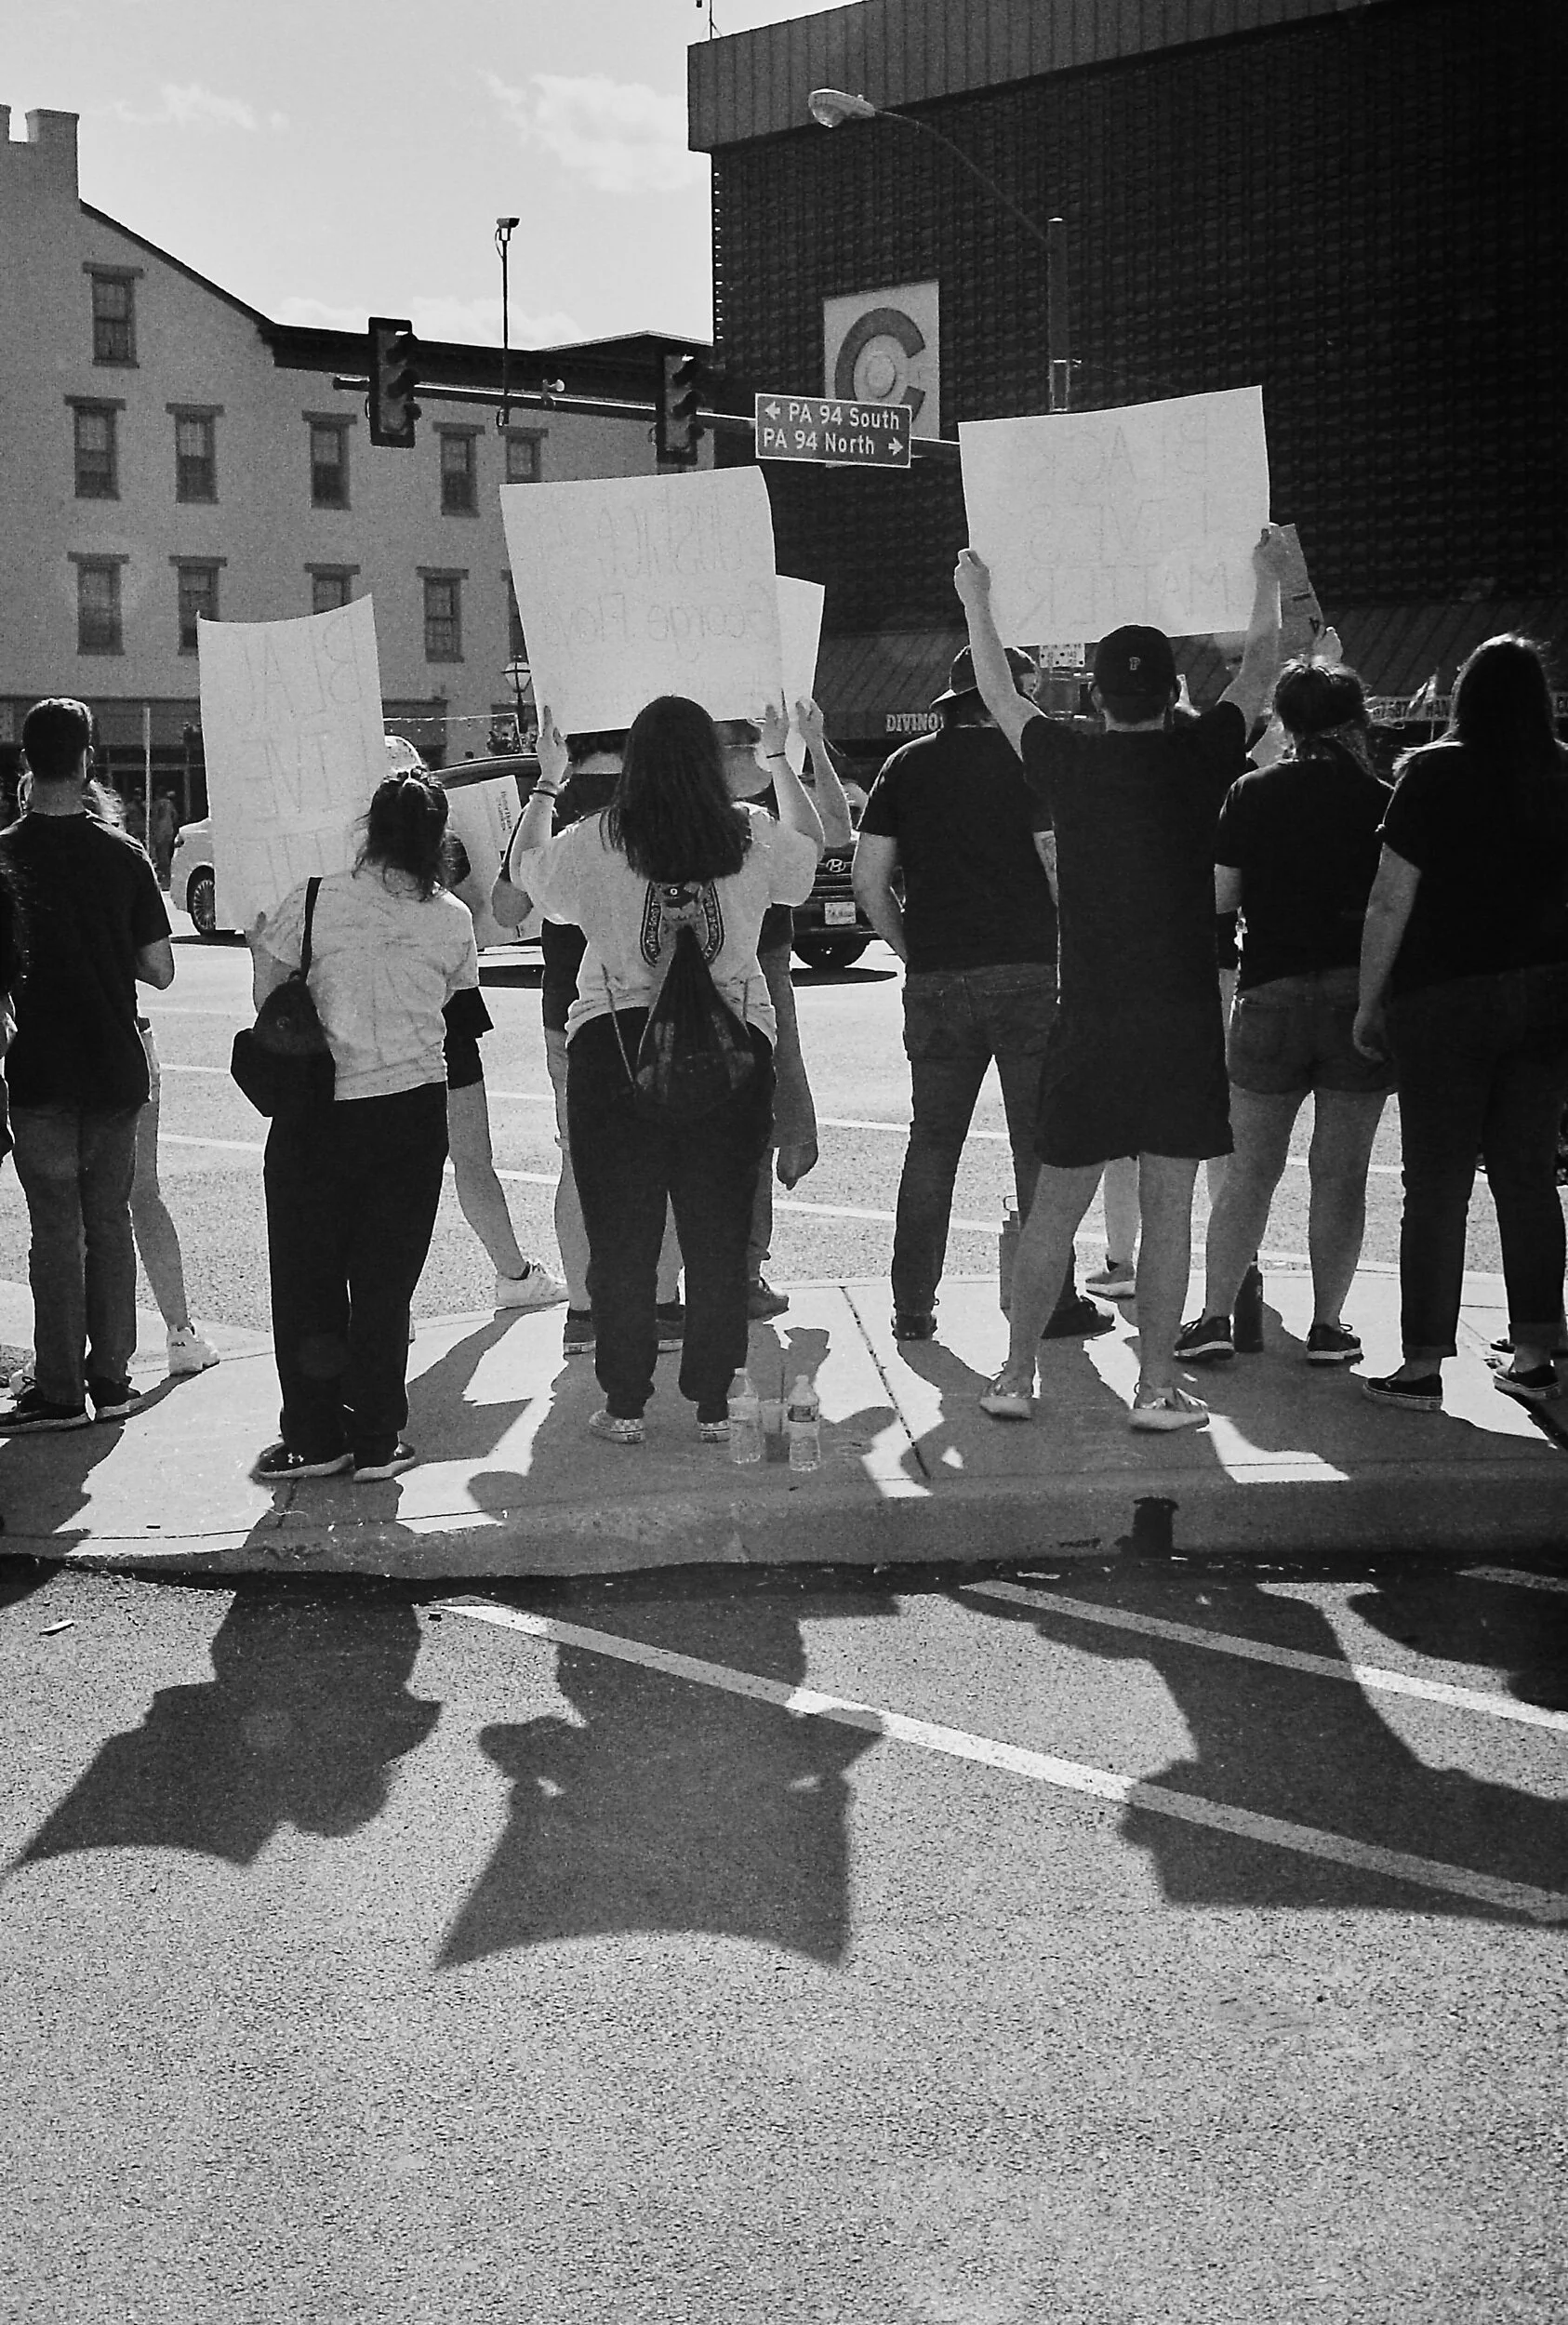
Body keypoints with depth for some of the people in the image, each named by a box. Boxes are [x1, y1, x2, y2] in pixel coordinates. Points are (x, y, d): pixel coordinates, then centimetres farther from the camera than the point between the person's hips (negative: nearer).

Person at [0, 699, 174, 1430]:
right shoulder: (123, 855, -3)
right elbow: (159, 970, -1)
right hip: (115, 1067, 2)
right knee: (110, 1221, 11)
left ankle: (60, 1390, 5)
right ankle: (111, 1378, 15)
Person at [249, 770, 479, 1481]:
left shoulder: (315, 900, -7)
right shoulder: (453, 918, 0)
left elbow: (267, 997, 0)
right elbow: (452, 1007, 8)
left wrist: (261, 941, 19)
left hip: (321, 1110, -2)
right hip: (415, 1108, 2)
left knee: (307, 1280, 10)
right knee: (385, 1283, 9)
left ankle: (313, 1438, 14)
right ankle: (376, 1441, 12)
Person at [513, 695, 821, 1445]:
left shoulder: (595, 842, -7)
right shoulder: (751, 837, -3)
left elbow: (527, 870, 15)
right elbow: (812, 845, 21)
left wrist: (546, 782, 28)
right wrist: (780, 760, 33)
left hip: (613, 1045, -1)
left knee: (621, 1236, 8)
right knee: (719, 1235, 9)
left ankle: (625, 1404, 11)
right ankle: (714, 1403, 14)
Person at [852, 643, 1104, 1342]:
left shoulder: (905, 767, 9)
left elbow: (868, 881, 5)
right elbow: (1063, 869, -11)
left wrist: (915, 951, 14)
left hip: (935, 982, 4)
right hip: (1028, 974, -4)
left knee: (932, 1143, 11)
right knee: (1040, 1146, 4)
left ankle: (912, 1306, 12)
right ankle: (1053, 1302, 7)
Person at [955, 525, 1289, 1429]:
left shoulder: (1068, 761, -2)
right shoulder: (1199, 758, -3)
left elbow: (1000, 696, 17)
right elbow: (1260, 675, 15)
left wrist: (977, 599, 32)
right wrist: (1270, 581, 32)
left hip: (1090, 1018, 2)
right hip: (1184, 1017, -1)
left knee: (1056, 1208, 9)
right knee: (1168, 1209, 3)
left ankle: (1017, 1376, 13)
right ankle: (1157, 1388, 6)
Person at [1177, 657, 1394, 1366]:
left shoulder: (1254, 792, -1)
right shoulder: (1381, 800, -2)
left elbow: (1220, 897, -1)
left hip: (1271, 993, 1)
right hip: (1361, 995, 0)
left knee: (1250, 1168, 8)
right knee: (1340, 1173, 6)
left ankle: (1215, 1315, 4)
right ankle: (1327, 1325, 10)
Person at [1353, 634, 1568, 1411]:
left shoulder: (1434, 773, -8)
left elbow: (1391, 900, -9)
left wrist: (1370, 1001, -2)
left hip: (1443, 996, -4)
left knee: (1437, 1182, 1)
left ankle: (1422, 1366, 3)